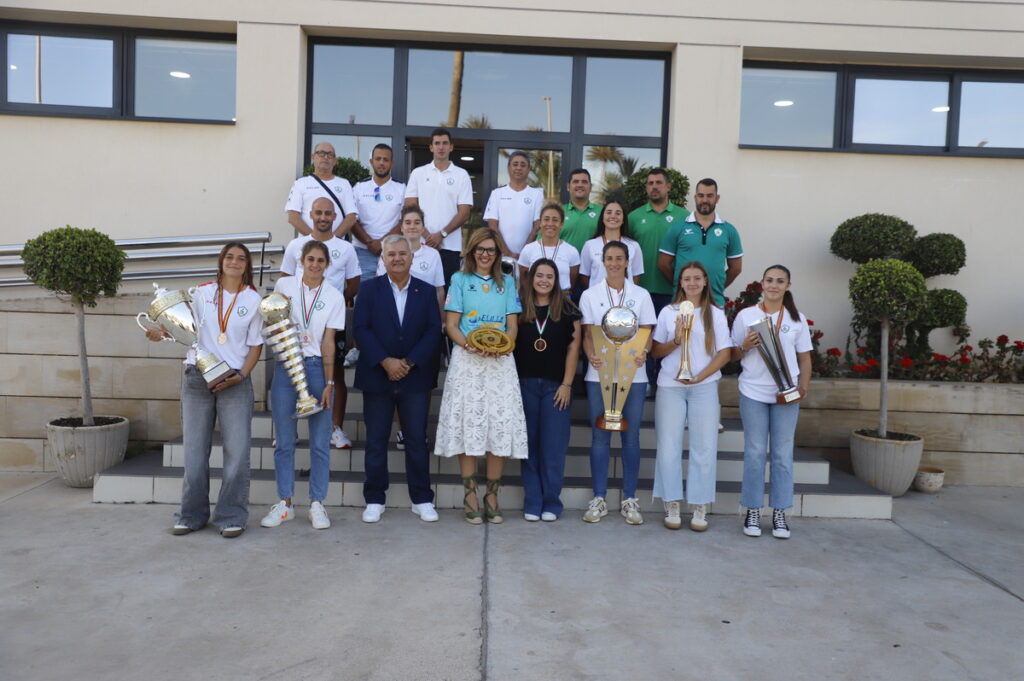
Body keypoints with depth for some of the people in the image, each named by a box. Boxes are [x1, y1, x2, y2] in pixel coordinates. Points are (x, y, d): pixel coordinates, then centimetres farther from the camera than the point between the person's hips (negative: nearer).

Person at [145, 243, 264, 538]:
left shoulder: (253, 300, 5)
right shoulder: (203, 293, 9)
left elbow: (255, 345, 4)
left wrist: (241, 375, -9)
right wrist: (164, 334, -9)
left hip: (235, 380, -1)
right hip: (197, 378, 1)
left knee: (237, 451, -5)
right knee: (194, 450, 5)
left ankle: (231, 517, 6)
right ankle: (192, 515, 18)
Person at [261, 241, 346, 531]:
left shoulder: (334, 297, 3)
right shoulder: (284, 285, 5)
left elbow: (328, 342, 0)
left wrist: (329, 382, -5)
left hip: (317, 368, -1)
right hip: (285, 366, 1)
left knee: (320, 442, 1)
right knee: (284, 441, 5)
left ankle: (316, 504, 12)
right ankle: (284, 503, 16)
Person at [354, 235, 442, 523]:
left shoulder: (427, 291, 6)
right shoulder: (370, 289, 3)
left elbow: (434, 331, -1)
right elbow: (360, 329, -5)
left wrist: (409, 362, -12)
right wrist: (386, 361, -15)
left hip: (415, 377, 0)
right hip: (377, 376, 0)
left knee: (417, 440, 4)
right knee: (376, 441, 6)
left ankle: (422, 499, 15)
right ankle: (374, 500, 17)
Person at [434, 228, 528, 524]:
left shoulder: (507, 282, 17)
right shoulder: (460, 280, 11)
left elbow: (513, 325, 11)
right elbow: (451, 325, 4)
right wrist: (469, 344, -14)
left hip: (500, 361, 2)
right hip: (467, 360, -1)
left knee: (501, 425, -5)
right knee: (468, 424, -5)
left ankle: (492, 496, 5)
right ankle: (470, 496, 3)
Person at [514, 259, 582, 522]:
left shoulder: (566, 309, 3)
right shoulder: (520, 307, 5)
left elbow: (573, 347, 0)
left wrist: (567, 384, -6)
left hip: (555, 385, -1)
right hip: (525, 384, 1)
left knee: (553, 446, 1)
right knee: (529, 445, 5)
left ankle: (551, 503, 12)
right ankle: (532, 502, 13)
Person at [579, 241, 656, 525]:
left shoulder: (641, 295, 8)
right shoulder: (590, 295, 8)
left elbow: (647, 333, 5)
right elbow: (587, 334, 4)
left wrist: (643, 352, -16)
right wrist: (592, 356, -17)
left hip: (632, 374, 0)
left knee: (630, 436, 2)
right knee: (600, 436, 2)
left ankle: (630, 499, 13)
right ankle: (599, 499, 11)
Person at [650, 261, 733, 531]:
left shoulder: (716, 314, 8)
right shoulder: (668, 312, 9)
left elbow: (725, 353, 2)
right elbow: (656, 351, 8)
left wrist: (700, 377, -10)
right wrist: (676, 340, -11)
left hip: (704, 387, 0)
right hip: (670, 386, 0)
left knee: (704, 447, 0)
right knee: (669, 446, 0)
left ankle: (700, 508, 9)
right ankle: (672, 506, 10)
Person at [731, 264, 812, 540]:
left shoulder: (797, 319, 7)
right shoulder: (745, 315, 3)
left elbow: (805, 358, 9)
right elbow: (733, 355, 7)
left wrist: (803, 386, -5)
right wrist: (745, 346, -14)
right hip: (753, 393, -1)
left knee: (783, 453, 5)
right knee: (755, 452, 3)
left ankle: (779, 512, 14)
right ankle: (752, 511, 12)